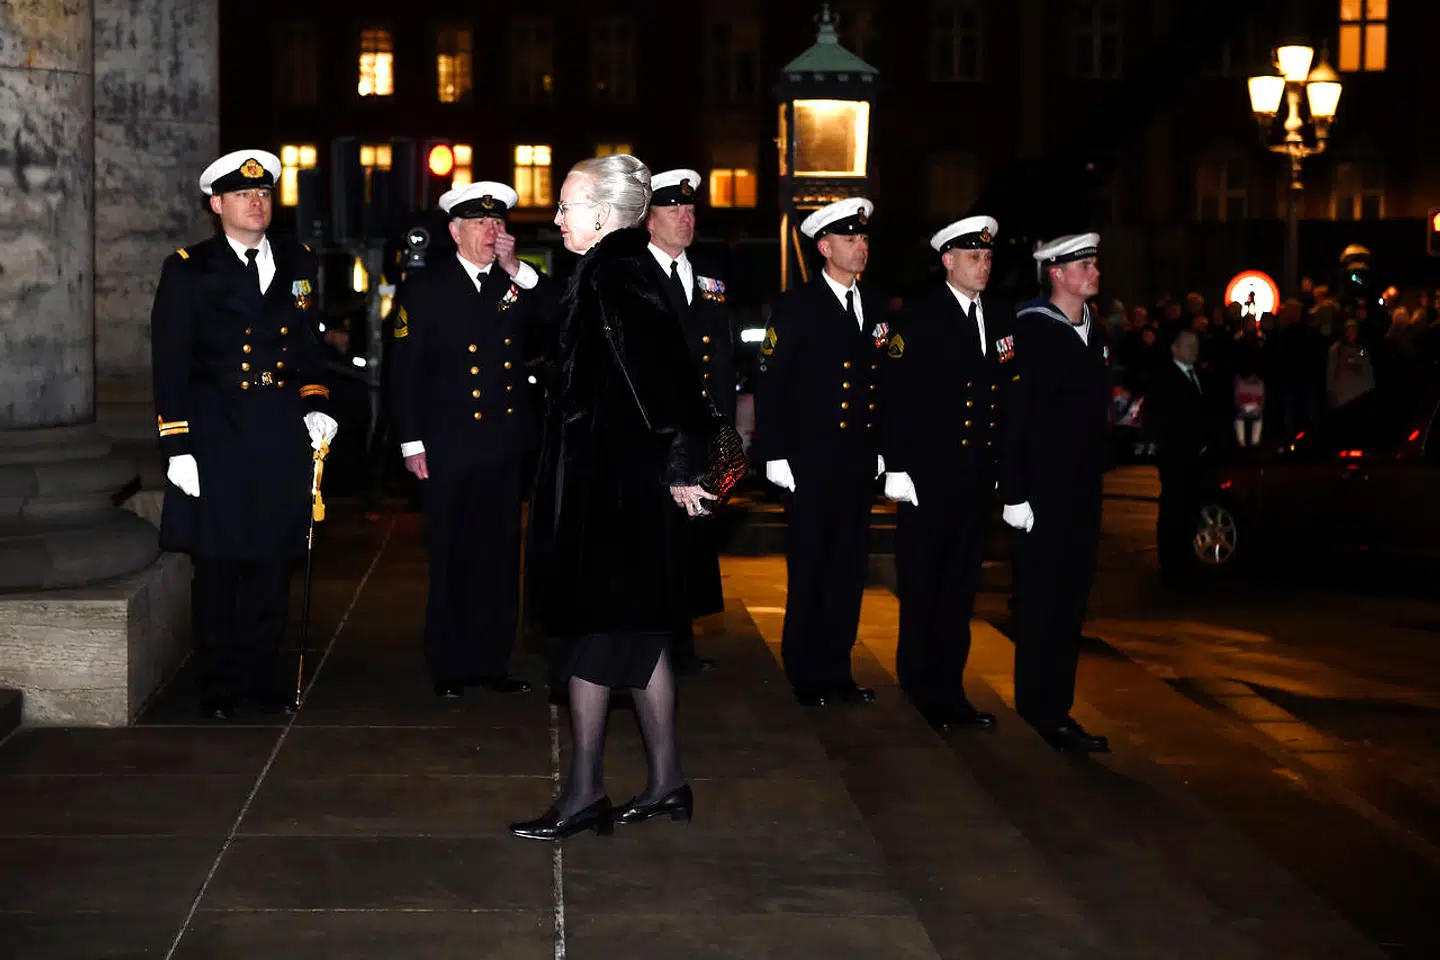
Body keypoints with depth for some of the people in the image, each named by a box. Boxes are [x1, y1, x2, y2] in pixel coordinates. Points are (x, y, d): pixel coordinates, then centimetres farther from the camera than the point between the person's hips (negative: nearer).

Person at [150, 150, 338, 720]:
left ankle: (259, 679, 20)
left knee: (271, 566, 8)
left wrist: (314, 405, 4)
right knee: (218, 567, 3)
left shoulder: (298, 263, 12)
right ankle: (218, 688, 15)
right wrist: (178, 447, -9)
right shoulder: (188, 270, 0)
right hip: (217, 438, -3)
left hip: (282, 438, 3)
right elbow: (170, 366, -4)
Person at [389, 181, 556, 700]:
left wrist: (518, 271, -10)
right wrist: (412, 442, -8)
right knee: (452, 560, 3)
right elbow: (404, 368, -3)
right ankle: (450, 668, 13)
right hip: (449, 447, -3)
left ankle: (492, 662, 16)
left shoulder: (516, 284, 9)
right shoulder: (426, 287, -1)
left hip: (504, 443, 4)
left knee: (499, 559, 7)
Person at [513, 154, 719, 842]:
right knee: (637, 635, 15)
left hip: (605, 487, -10)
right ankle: (666, 781, 22)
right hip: (630, 483, 10)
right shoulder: (628, 270, 12)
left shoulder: (610, 274, -17)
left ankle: (585, 792, 6)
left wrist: (679, 464, -23)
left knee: (592, 636, -2)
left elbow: (661, 369, -26)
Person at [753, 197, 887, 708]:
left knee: (848, 569, 8)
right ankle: (806, 673, 12)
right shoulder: (796, 307, -4)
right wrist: (774, 455, -11)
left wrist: (881, 451, 10)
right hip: (810, 462, -5)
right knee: (808, 570, 2)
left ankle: (836, 669, 17)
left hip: (859, 464, 5)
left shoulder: (875, 308, 12)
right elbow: (770, 386, -7)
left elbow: (881, 384, 14)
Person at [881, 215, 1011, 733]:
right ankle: (920, 691, 15)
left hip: (978, 475, 5)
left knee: (960, 586, 11)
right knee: (921, 587, 4)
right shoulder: (918, 317, -6)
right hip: (928, 473, -5)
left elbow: (1008, 393, 9)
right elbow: (896, 396, -9)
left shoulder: (1002, 317, 8)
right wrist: (897, 468, -12)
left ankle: (949, 687, 19)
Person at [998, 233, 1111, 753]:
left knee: (1071, 602, 11)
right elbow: (1012, 415, -14)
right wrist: (1013, 492, -18)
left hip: (1083, 490, 8)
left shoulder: (1093, 332, 12)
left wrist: (1096, 482, 12)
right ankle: (1038, 712, 6)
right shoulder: (1030, 330, -10)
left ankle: (1057, 710, 20)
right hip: (1042, 490, -7)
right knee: (1041, 603, -1)